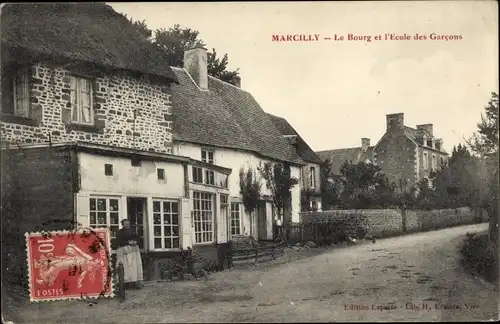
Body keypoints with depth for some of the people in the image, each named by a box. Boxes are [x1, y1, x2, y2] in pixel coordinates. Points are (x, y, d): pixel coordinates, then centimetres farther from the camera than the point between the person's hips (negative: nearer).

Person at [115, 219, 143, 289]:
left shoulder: (132, 231, 17)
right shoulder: (119, 232, 2)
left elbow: (137, 238, 14)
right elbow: (118, 242, -7)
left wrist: (135, 241, -8)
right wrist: (128, 242, -15)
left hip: (134, 249, 5)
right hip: (124, 250, -5)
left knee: (136, 265, -4)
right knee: (127, 267, -12)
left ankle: (136, 282, -6)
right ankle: (128, 283, -14)